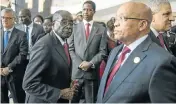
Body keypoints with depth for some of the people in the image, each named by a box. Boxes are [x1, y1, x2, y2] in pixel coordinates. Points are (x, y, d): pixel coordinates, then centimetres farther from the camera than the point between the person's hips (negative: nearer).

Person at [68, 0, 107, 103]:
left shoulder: (101, 29, 4)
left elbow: (103, 51, 0)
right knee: (73, 100, 7)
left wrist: (90, 64, -12)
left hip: (92, 72, 0)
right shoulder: (75, 28, 6)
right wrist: (80, 63, -10)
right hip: (76, 71, 1)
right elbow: (71, 48, 2)